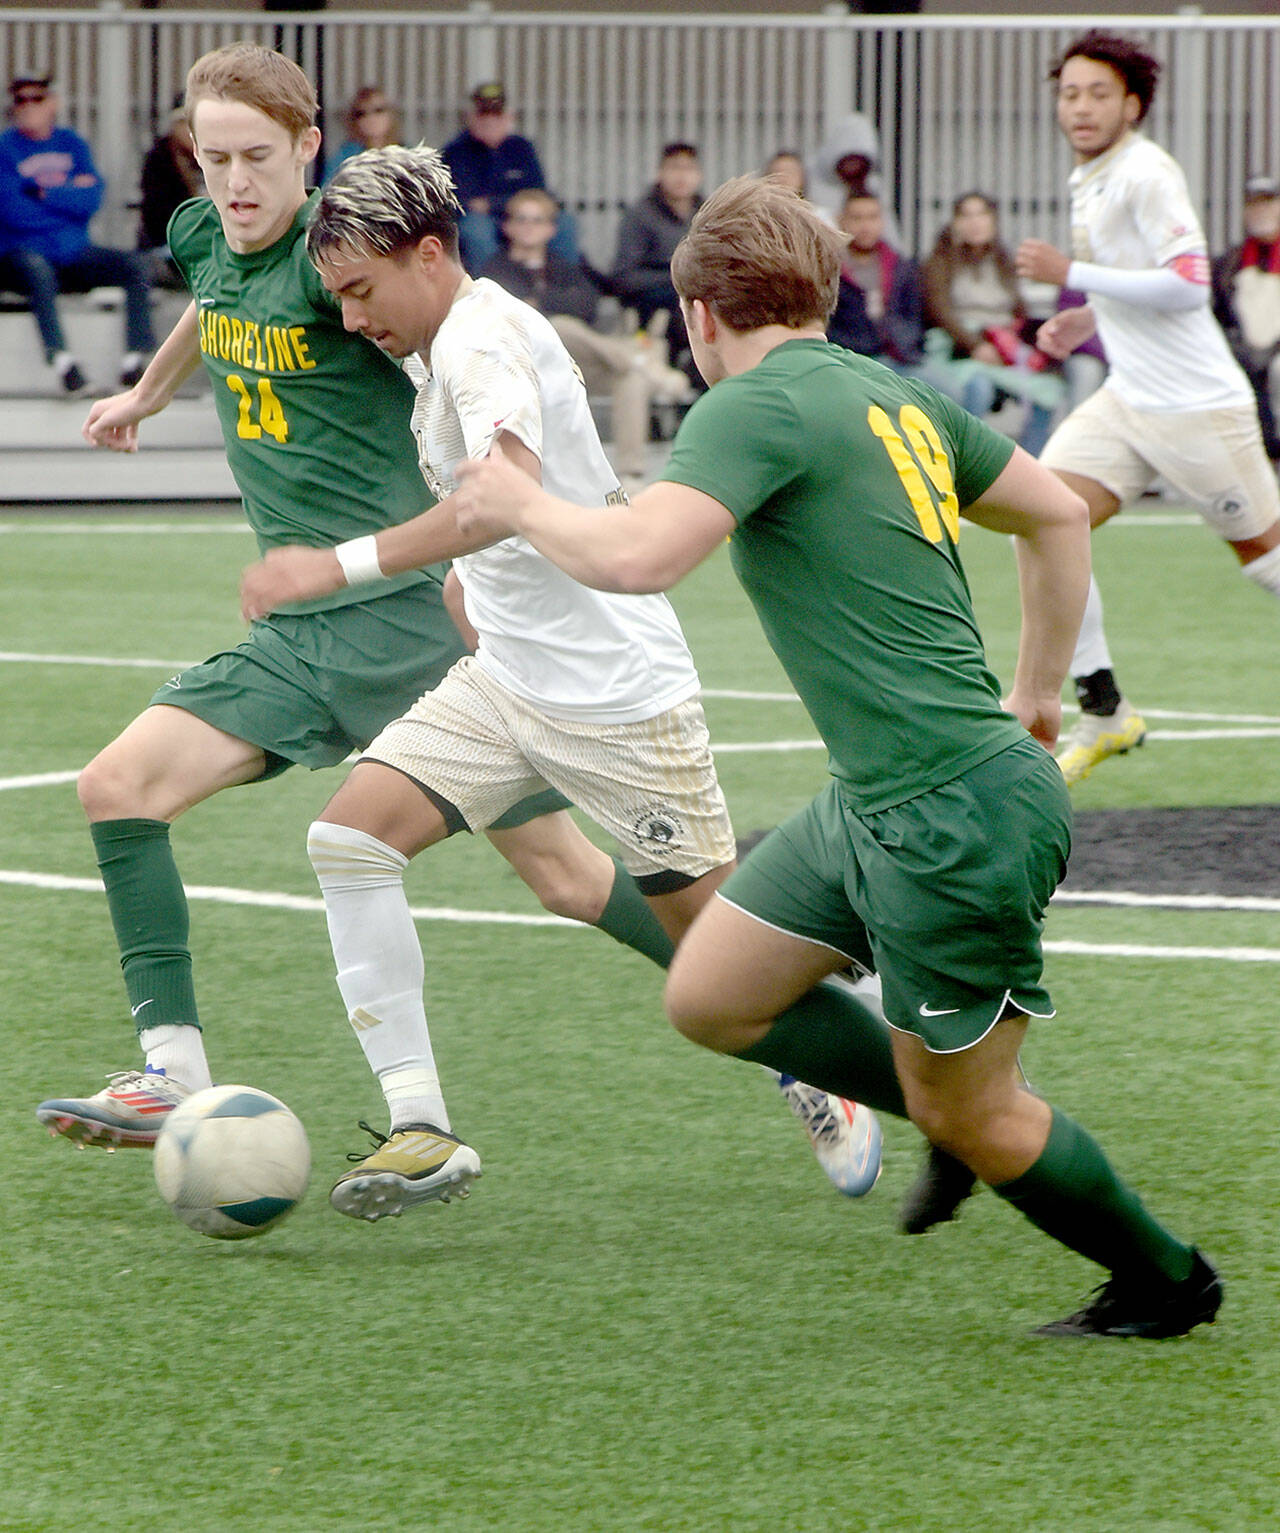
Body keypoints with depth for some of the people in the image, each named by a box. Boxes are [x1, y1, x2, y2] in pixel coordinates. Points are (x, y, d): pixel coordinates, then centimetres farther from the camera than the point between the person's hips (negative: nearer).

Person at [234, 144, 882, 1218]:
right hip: (504, 679, 9)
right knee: (351, 833, -12)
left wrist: (342, 567, -42)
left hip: (616, 687, -9)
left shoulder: (483, 337, -20)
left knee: (714, 930, 2)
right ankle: (421, 1129, -15)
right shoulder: (442, 346, 11)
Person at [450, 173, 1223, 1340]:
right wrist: (1039, 691, 31)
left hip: (956, 820, -9)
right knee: (710, 997, 15)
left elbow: (637, 555, -27)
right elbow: (1059, 514, 23)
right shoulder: (899, 398, 12)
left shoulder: (759, 406, -14)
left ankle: (1167, 1283, 24)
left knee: (967, 1116, 7)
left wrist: (521, 505, -8)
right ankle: (966, 1119, 27)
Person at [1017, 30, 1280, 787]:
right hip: (1128, 401, 8)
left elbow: (1187, 285, -25)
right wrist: (1086, 321, 11)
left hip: (1198, 405, -8)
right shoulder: (1092, 181, 12)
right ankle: (1104, 710, -3)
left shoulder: (1146, 175, -16)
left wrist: (1072, 273, -23)